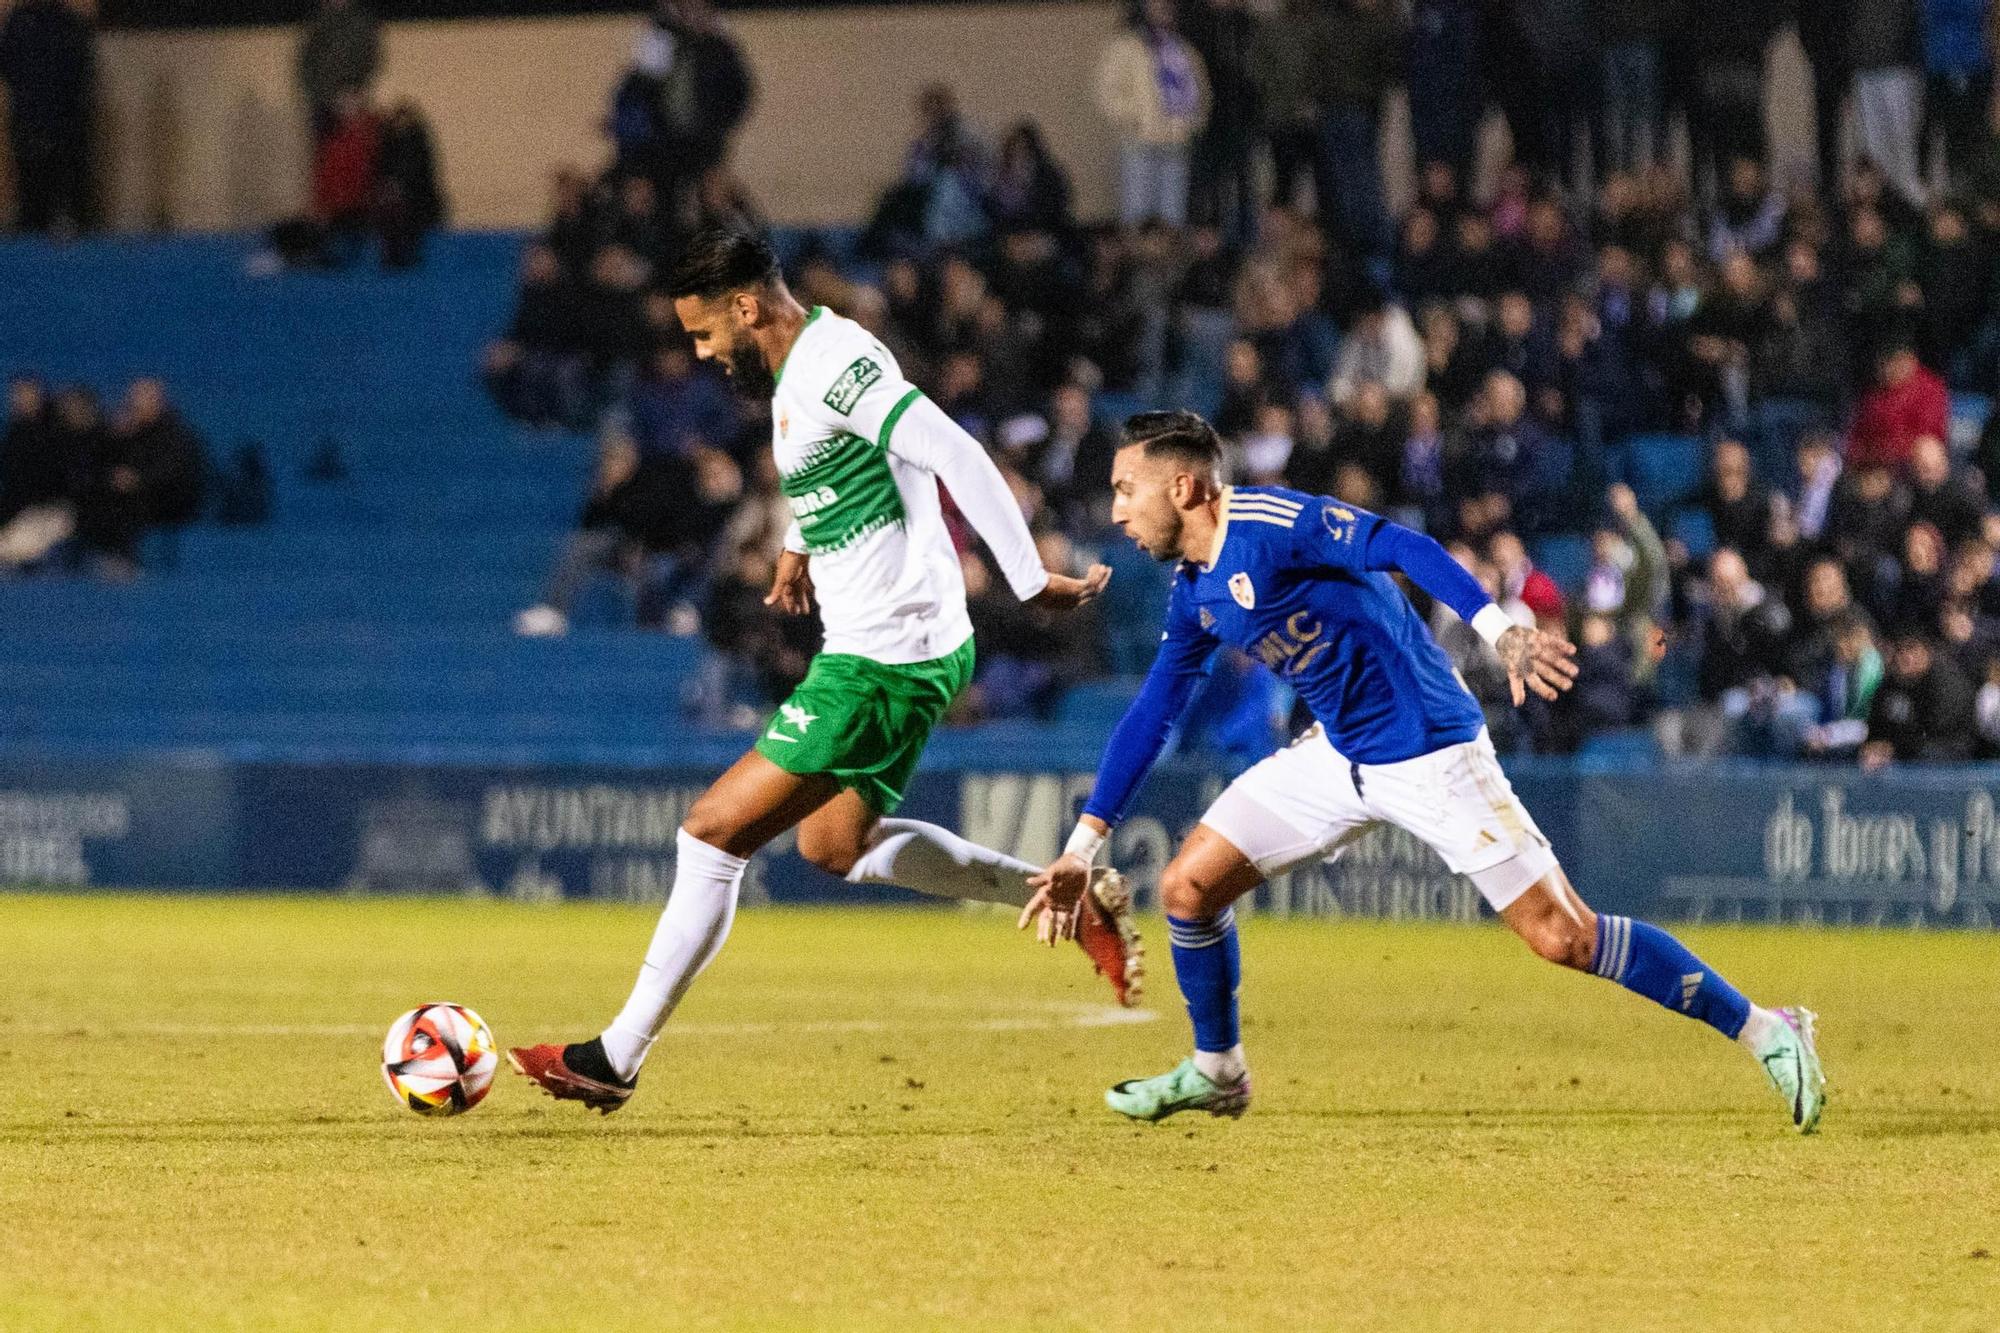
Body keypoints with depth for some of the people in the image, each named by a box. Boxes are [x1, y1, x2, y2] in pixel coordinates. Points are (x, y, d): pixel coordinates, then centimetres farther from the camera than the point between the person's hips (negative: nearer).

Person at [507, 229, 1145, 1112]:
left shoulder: (833, 366, -21)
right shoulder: (801, 366, 10)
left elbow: (955, 457, -28)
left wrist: (1032, 581, -27)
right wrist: (800, 542, 26)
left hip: (883, 662, -11)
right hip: (886, 649, 11)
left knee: (716, 832, -8)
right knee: (836, 846, 25)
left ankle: (616, 1060, -1)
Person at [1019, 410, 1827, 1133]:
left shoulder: (1264, 524, -19)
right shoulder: (1196, 592, 7)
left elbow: (1401, 548, -30)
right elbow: (1150, 715, 16)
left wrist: (1498, 630, -45)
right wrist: (1083, 847, 14)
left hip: (1429, 752, -8)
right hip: (1337, 754, 8)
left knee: (1563, 937, -11)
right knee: (1189, 886, 3)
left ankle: (1765, 1033, -3)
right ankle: (1215, 1072, 23)